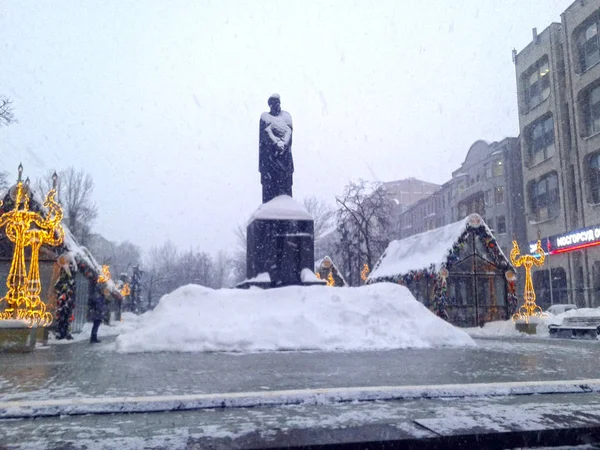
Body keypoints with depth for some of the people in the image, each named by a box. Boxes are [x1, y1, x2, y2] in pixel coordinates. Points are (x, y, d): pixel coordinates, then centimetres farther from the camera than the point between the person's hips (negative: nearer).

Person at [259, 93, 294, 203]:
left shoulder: (286, 115, 16)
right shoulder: (265, 116, 10)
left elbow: (289, 131, 3)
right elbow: (266, 132, -5)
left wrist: (283, 144, -14)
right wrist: (276, 143, -18)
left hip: (285, 152, 2)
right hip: (269, 152, -2)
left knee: (286, 180, -3)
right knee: (269, 179, -7)